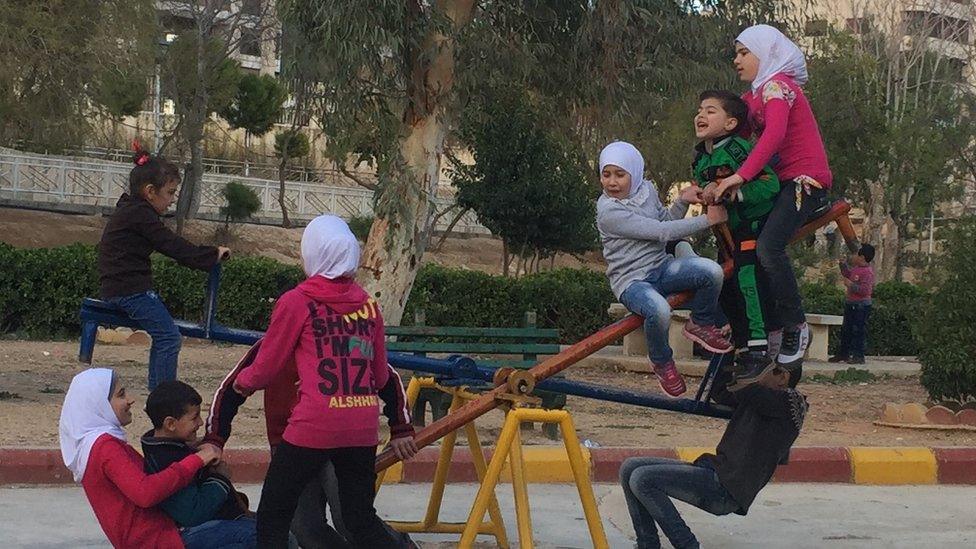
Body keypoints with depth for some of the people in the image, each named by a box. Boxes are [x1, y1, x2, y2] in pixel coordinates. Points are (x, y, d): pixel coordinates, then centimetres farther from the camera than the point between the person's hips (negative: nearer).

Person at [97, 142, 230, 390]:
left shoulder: (130, 209, 17)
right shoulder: (139, 214, -15)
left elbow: (169, 245, 21)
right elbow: (173, 246, -16)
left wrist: (208, 254, 14)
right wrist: (212, 255, -8)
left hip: (120, 286, 11)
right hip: (129, 289, -11)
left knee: (164, 337, 16)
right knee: (169, 337, -11)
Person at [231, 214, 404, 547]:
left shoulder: (297, 302, -3)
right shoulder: (368, 304, 9)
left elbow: (266, 367, 5)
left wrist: (242, 383, 26)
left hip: (315, 426, -5)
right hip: (363, 428, 5)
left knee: (272, 519, 6)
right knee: (362, 520, 15)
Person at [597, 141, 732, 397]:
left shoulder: (646, 190, 7)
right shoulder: (608, 211, -18)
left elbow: (665, 222, 21)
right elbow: (661, 232, -20)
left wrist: (682, 202, 1)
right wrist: (708, 220, -14)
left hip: (662, 269, 6)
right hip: (631, 280, -6)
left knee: (712, 271, -22)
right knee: (659, 310, -39)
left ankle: (700, 324, 6)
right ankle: (661, 362, -6)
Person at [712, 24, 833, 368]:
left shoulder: (776, 86, -11)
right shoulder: (756, 95, 20)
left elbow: (774, 134, -28)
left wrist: (740, 175, -35)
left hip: (805, 178, -10)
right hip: (785, 179, 10)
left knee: (768, 247, -27)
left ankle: (796, 327, -18)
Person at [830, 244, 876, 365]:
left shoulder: (867, 272, -19)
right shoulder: (856, 268, 11)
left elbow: (865, 290, -27)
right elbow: (848, 274, 31)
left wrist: (851, 285, -26)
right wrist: (843, 263, 19)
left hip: (861, 306, -10)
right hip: (851, 304, 10)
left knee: (858, 331, -6)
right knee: (846, 330, 16)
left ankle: (858, 356, -2)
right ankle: (843, 354, 25)